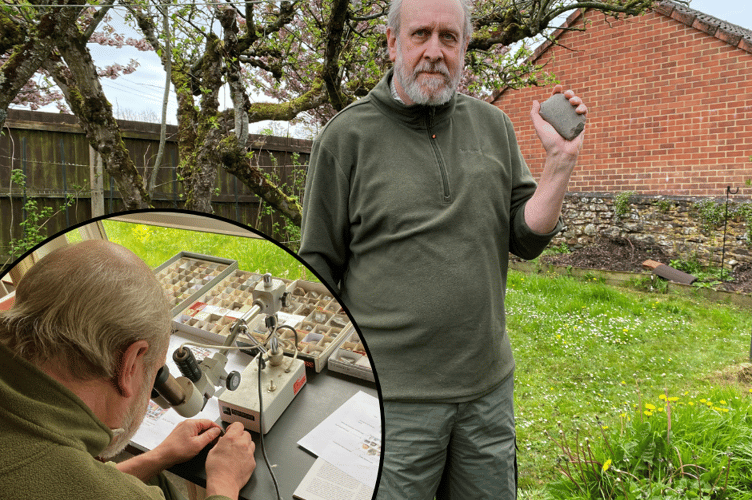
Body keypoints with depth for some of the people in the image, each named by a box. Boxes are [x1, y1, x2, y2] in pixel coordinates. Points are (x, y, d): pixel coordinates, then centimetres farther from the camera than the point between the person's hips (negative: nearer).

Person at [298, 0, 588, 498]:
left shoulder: (493, 126, 6)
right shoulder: (348, 135, -5)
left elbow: (527, 240, 5)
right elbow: (319, 270, -3)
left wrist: (561, 160, -7)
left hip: (490, 387, 5)